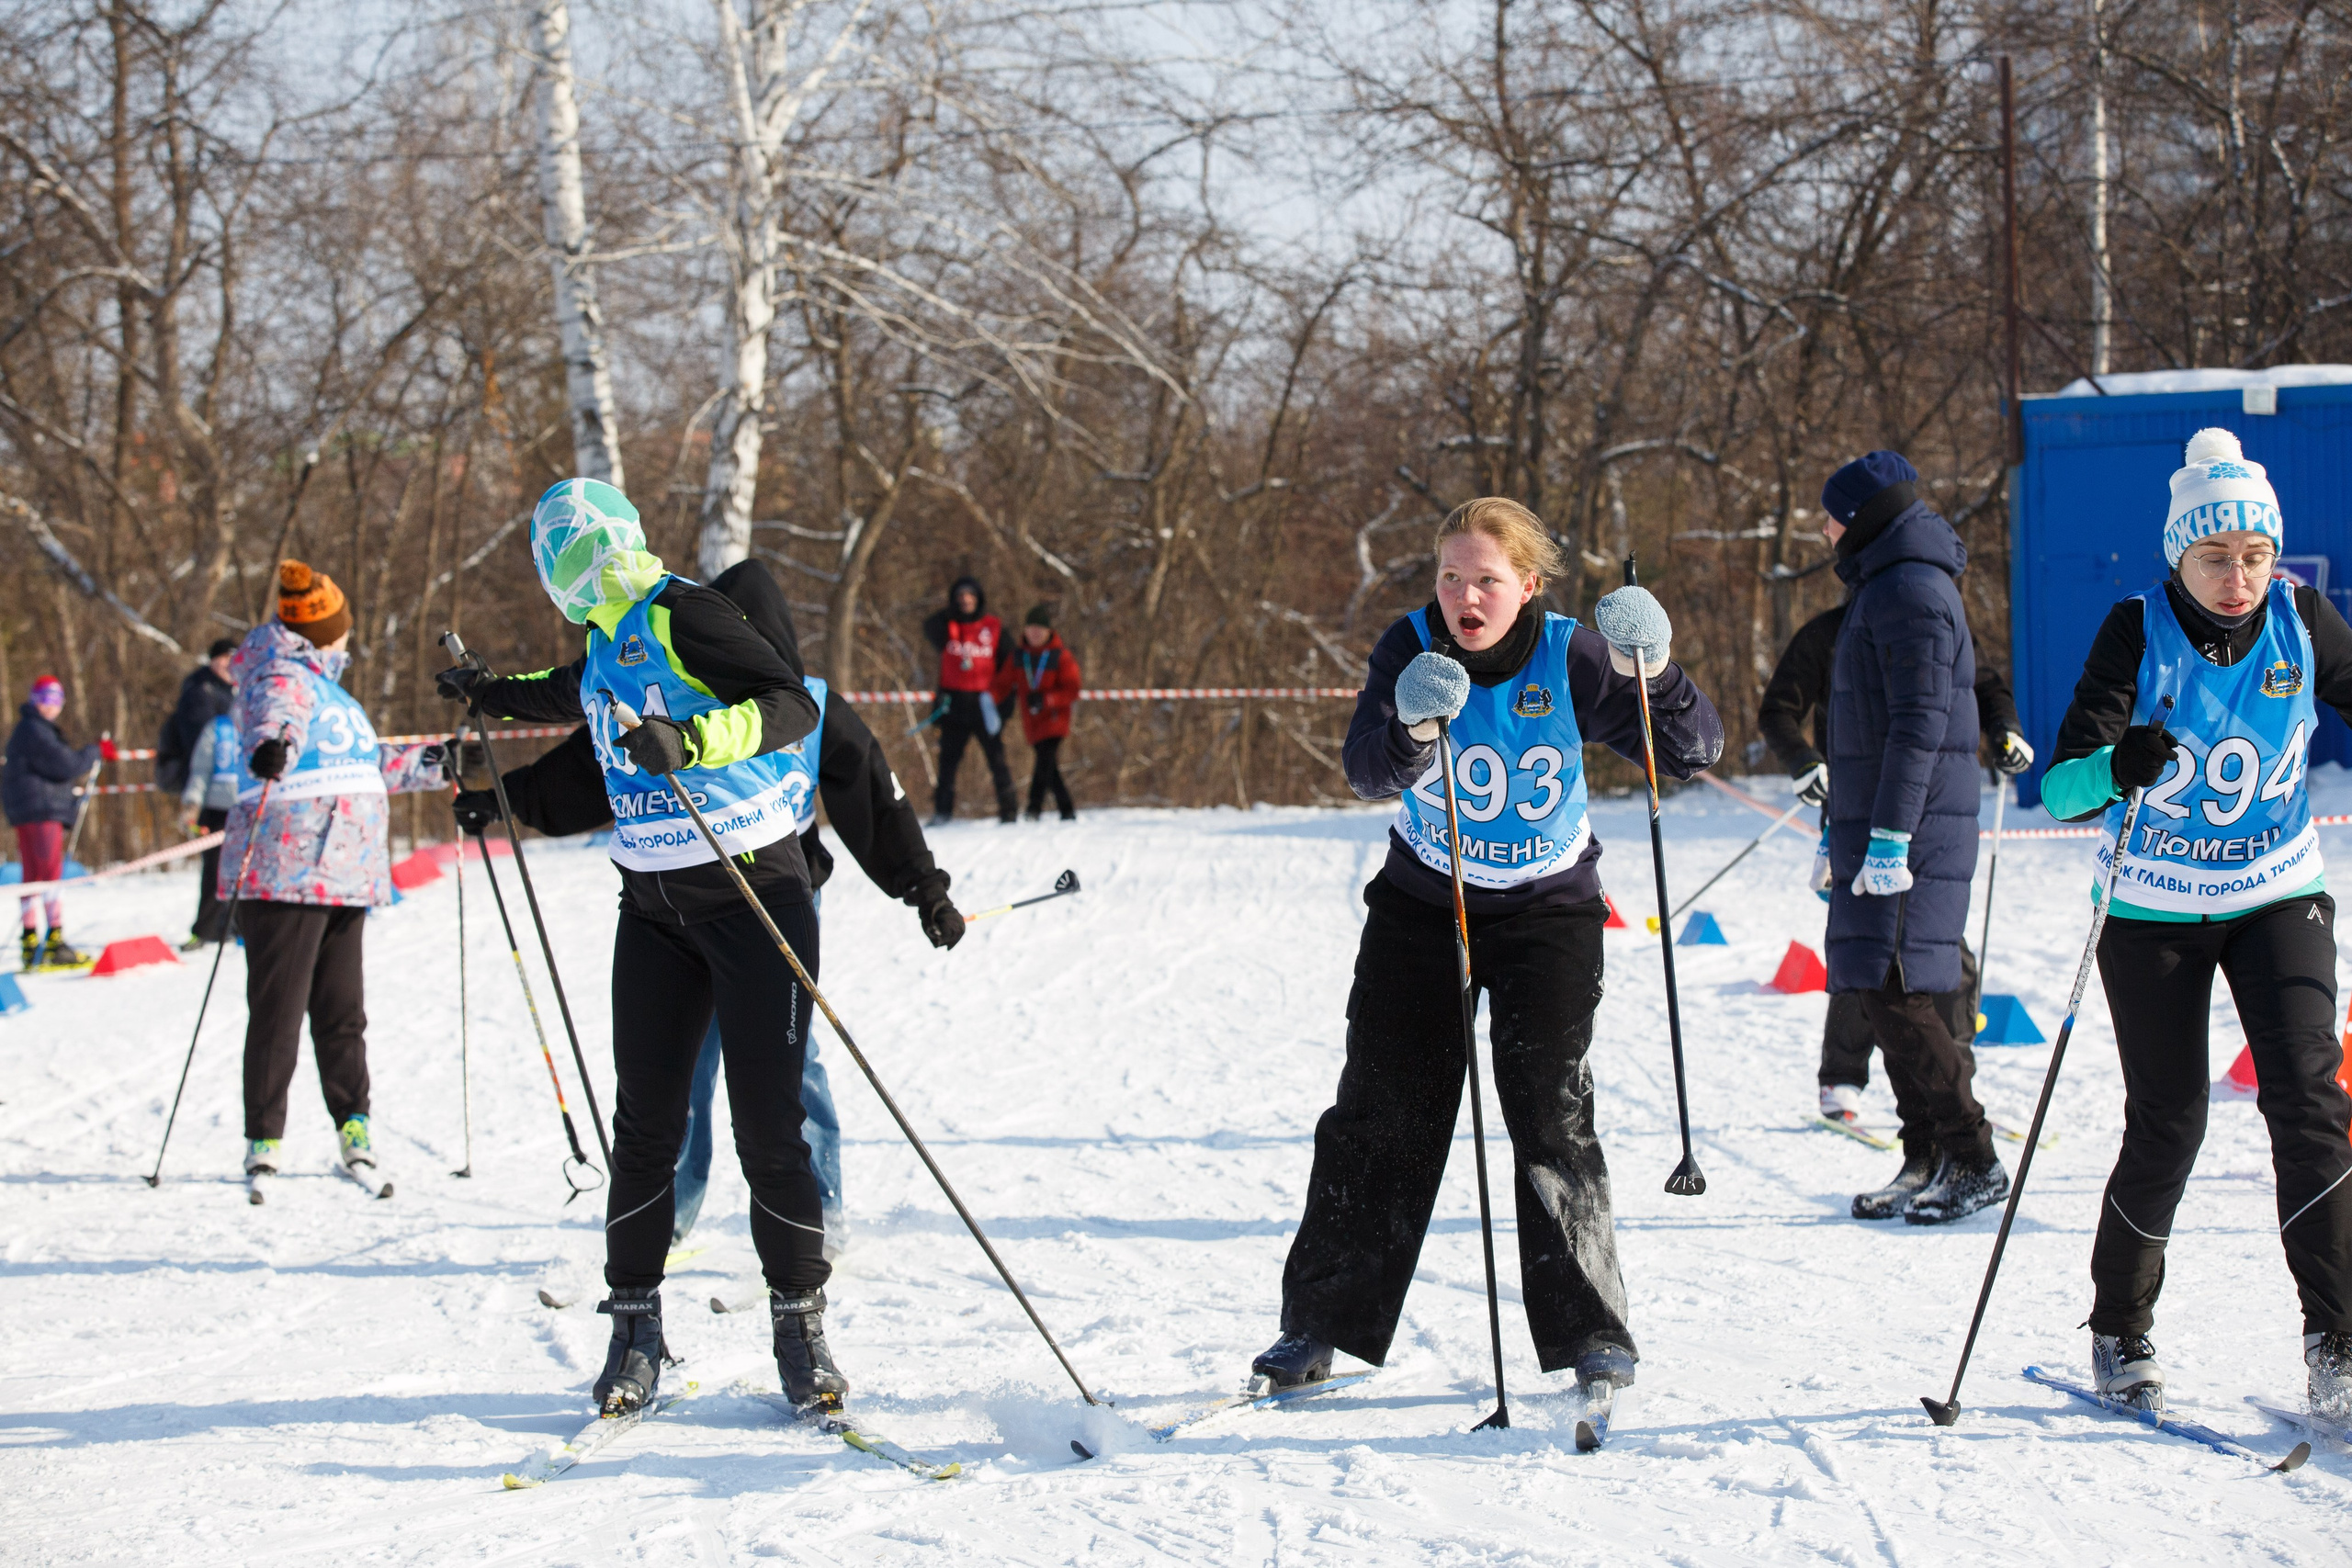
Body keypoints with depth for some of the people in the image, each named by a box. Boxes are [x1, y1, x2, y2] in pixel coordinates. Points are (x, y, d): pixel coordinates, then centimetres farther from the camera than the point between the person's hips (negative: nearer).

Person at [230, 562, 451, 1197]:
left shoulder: (329, 689, 26)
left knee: (343, 1011, 10)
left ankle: (354, 1125, 19)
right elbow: (277, 710, -30)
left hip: (343, 877, 9)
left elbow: (369, 765, 39)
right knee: (278, 1009, -6)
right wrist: (272, 741, -51)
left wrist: (432, 764, 41)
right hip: (285, 873, -9)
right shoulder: (282, 679, -4)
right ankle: (264, 1138, -1)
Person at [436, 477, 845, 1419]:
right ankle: (634, 1324, 8)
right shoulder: (607, 641, 13)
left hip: (754, 892, -7)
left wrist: (692, 740, -37)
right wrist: (492, 696, 52)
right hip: (654, 908, 7)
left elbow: (793, 706, -24)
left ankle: (800, 1321, 5)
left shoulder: (682, 616, -12)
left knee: (767, 1126, -7)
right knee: (645, 1122, 0)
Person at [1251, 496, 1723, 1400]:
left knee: (1551, 1114, -9)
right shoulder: (1412, 650, -12)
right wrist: (1410, 731, -49)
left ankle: (1590, 1333, 2)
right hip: (1422, 908, 2)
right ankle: (1321, 1324, 12)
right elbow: (1367, 772, -27)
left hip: (1548, 913, -1)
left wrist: (1654, 675, -32)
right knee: (1380, 1113, 2)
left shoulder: (1569, 660, -15)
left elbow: (1695, 751, -14)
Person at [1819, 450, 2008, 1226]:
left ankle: (1974, 1162, -6)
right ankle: (1926, 1160, 13)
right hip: (1873, 830, 10)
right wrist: (1841, 831, 26)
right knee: (1884, 997, 9)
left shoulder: (1912, 591, -12)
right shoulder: (1883, 588, 20)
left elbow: (1919, 724, -19)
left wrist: (1889, 837, -23)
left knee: (1896, 995, -11)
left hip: (1910, 838, -10)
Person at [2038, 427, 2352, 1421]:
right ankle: (2120, 1332, 22)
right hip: (2154, 910, -2)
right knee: (2166, 1126, 1)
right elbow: (2061, 789, -23)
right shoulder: (2138, 632, -16)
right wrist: (2114, 769, -45)